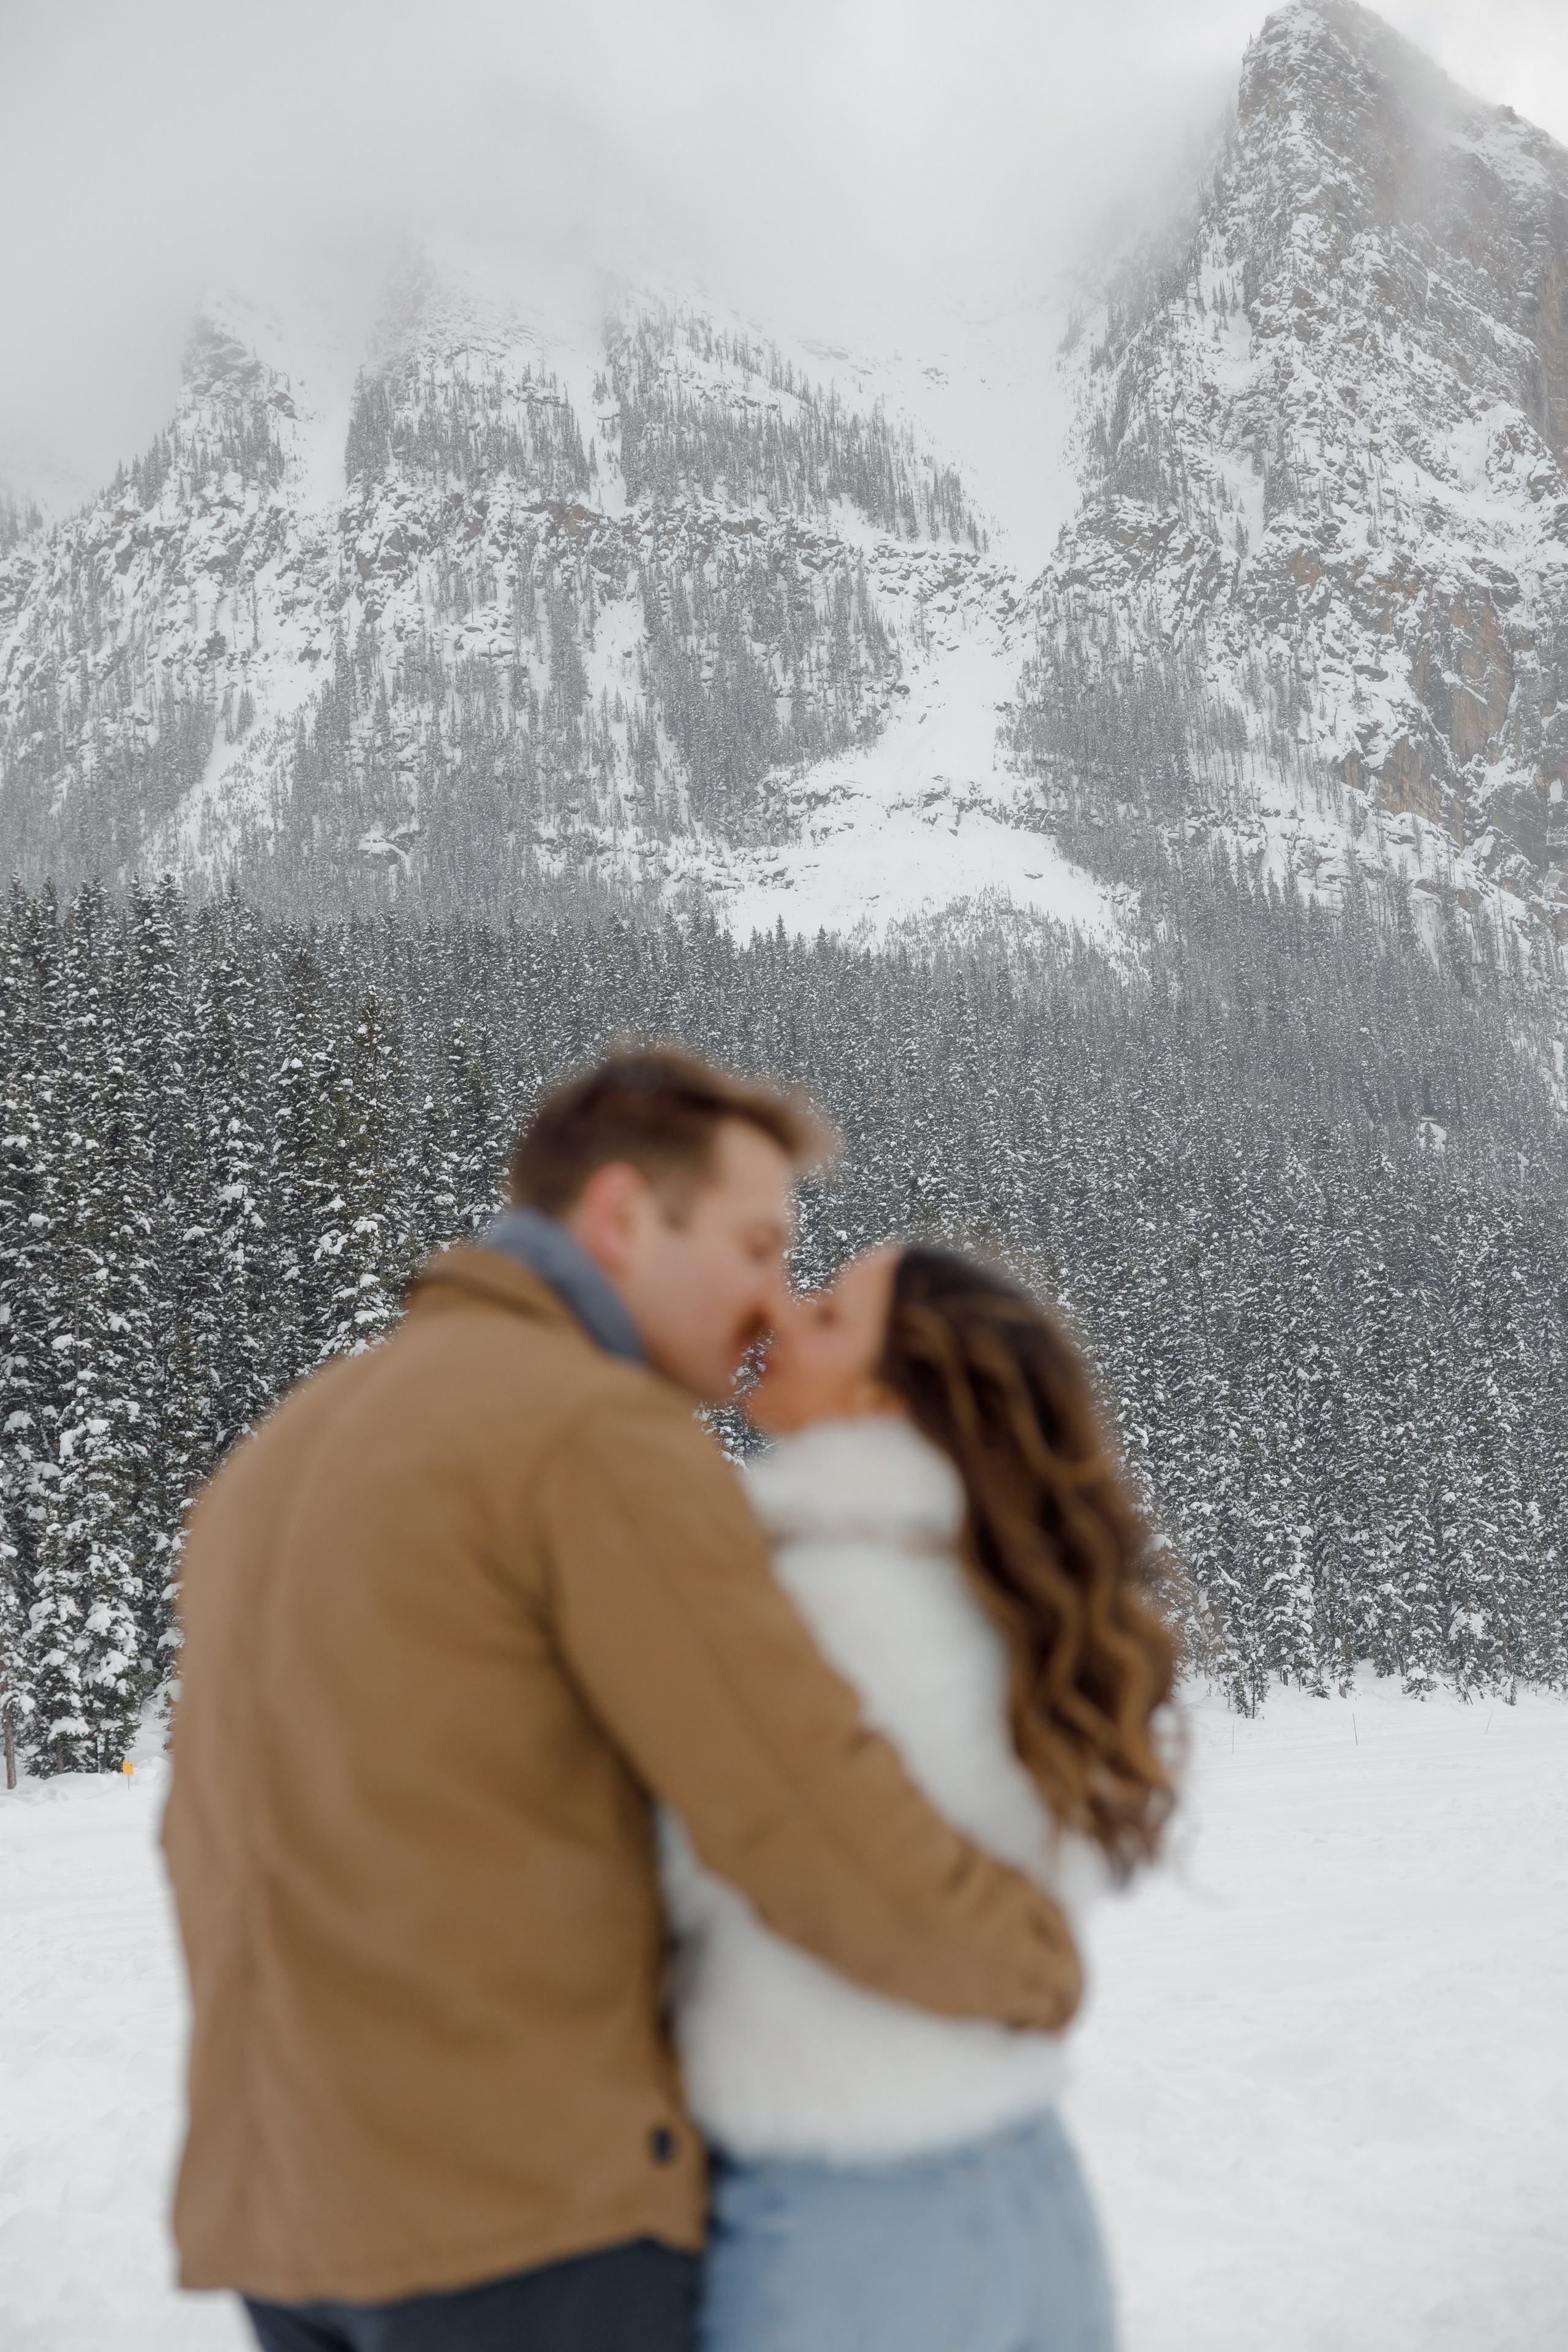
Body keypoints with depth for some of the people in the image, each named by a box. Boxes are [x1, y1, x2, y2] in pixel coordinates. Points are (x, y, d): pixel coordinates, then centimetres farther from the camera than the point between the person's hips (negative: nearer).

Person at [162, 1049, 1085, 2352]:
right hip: (535, 2198, -8)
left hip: (282, 2209, 8)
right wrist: (1039, 1964, 1)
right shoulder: (606, 1436, -15)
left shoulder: (287, 1453, 13)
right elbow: (835, 1832, -18)